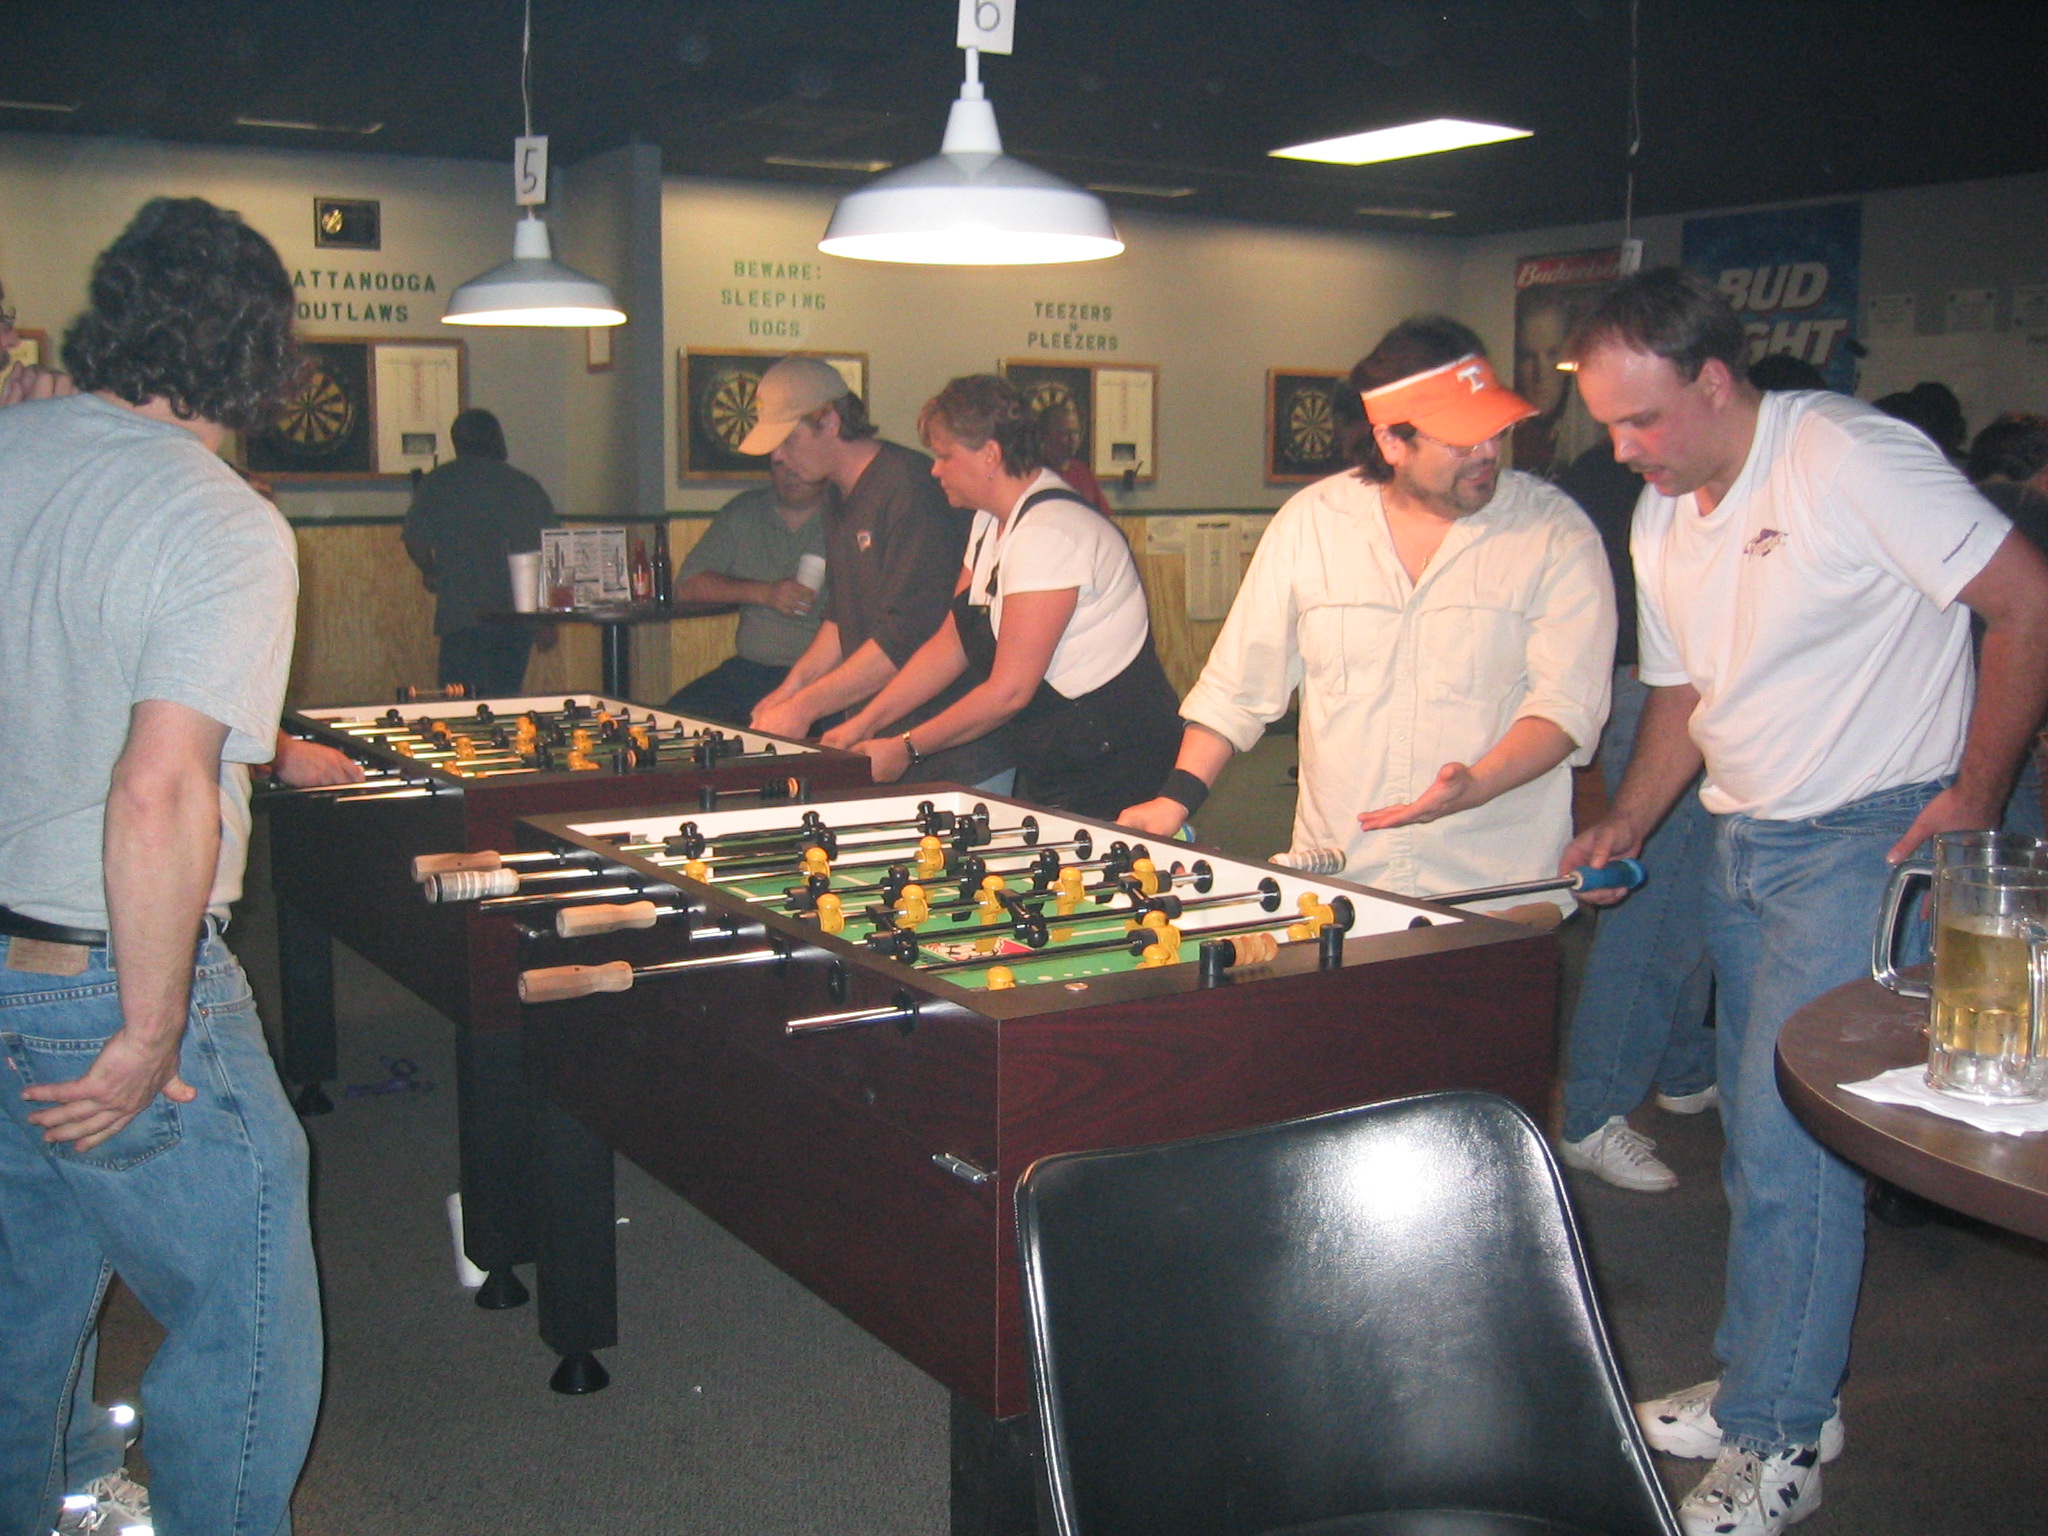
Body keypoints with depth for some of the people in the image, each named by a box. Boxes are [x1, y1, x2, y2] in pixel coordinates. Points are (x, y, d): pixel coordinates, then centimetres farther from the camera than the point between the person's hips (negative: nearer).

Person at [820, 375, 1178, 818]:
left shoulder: (1048, 533, -21)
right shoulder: (991, 522, 11)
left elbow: (1009, 690, -21)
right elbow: (950, 646, 13)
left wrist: (906, 749, -13)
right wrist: (864, 723, 5)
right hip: (1051, 762, 9)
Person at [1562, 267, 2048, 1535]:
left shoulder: (1849, 455, -16)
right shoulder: (1663, 519, 10)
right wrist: (1628, 824, 6)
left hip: (1871, 837, -8)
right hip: (1742, 844, 8)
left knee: (1789, 1130, -8)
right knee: (1765, 1130, 12)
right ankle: (1780, 1390, 26)